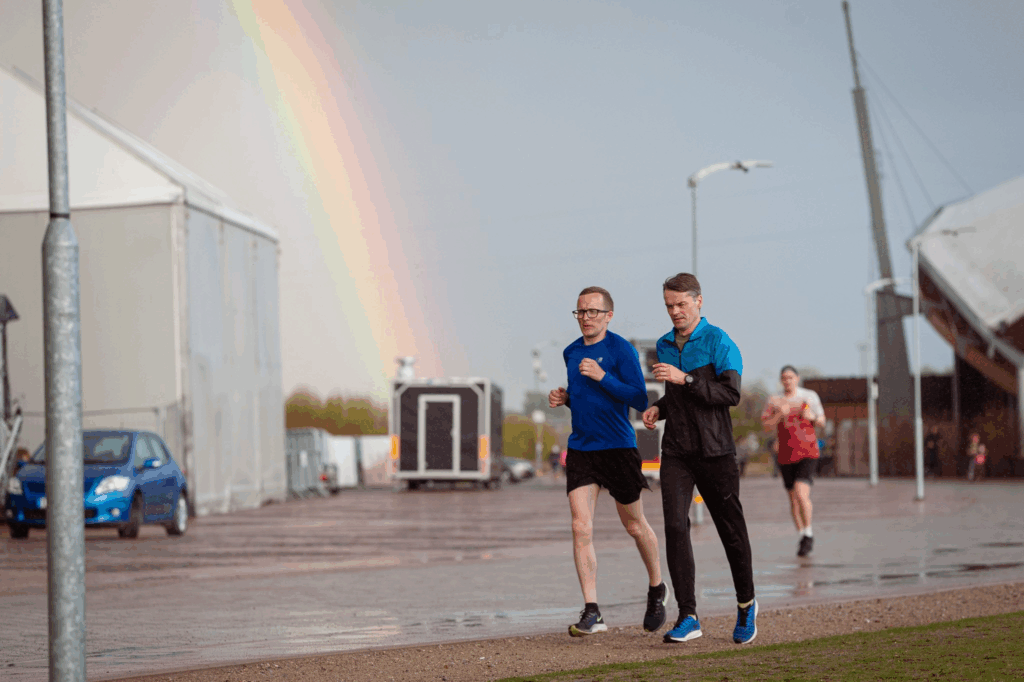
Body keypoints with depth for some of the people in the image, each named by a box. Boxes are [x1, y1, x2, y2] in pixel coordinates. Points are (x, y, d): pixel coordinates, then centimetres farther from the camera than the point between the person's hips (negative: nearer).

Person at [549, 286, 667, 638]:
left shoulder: (621, 350, -10)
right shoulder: (571, 352, 10)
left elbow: (640, 400, -15)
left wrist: (603, 377, -23)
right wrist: (564, 398, 5)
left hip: (618, 447, -5)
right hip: (580, 448, 5)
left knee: (634, 525, 11)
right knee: (580, 527, -9)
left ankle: (656, 589, 36)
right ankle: (591, 612, -10)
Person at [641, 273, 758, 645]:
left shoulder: (718, 342, -6)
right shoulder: (664, 346, 14)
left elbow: (731, 393, -16)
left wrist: (685, 378, -22)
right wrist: (658, 408, 8)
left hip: (715, 450, -4)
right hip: (676, 453, 4)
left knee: (731, 530, 6)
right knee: (675, 526, -12)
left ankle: (746, 604, 29)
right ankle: (688, 617, -13)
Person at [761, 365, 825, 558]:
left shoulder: (810, 396, 4)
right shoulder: (774, 401, 6)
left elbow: (822, 421, 11)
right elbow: (766, 426, 0)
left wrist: (812, 417, -11)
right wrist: (779, 414, -17)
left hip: (808, 453, -3)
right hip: (786, 454, 3)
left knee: (801, 493, -19)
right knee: (793, 498, 8)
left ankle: (808, 533, -3)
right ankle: (803, 537, 21)